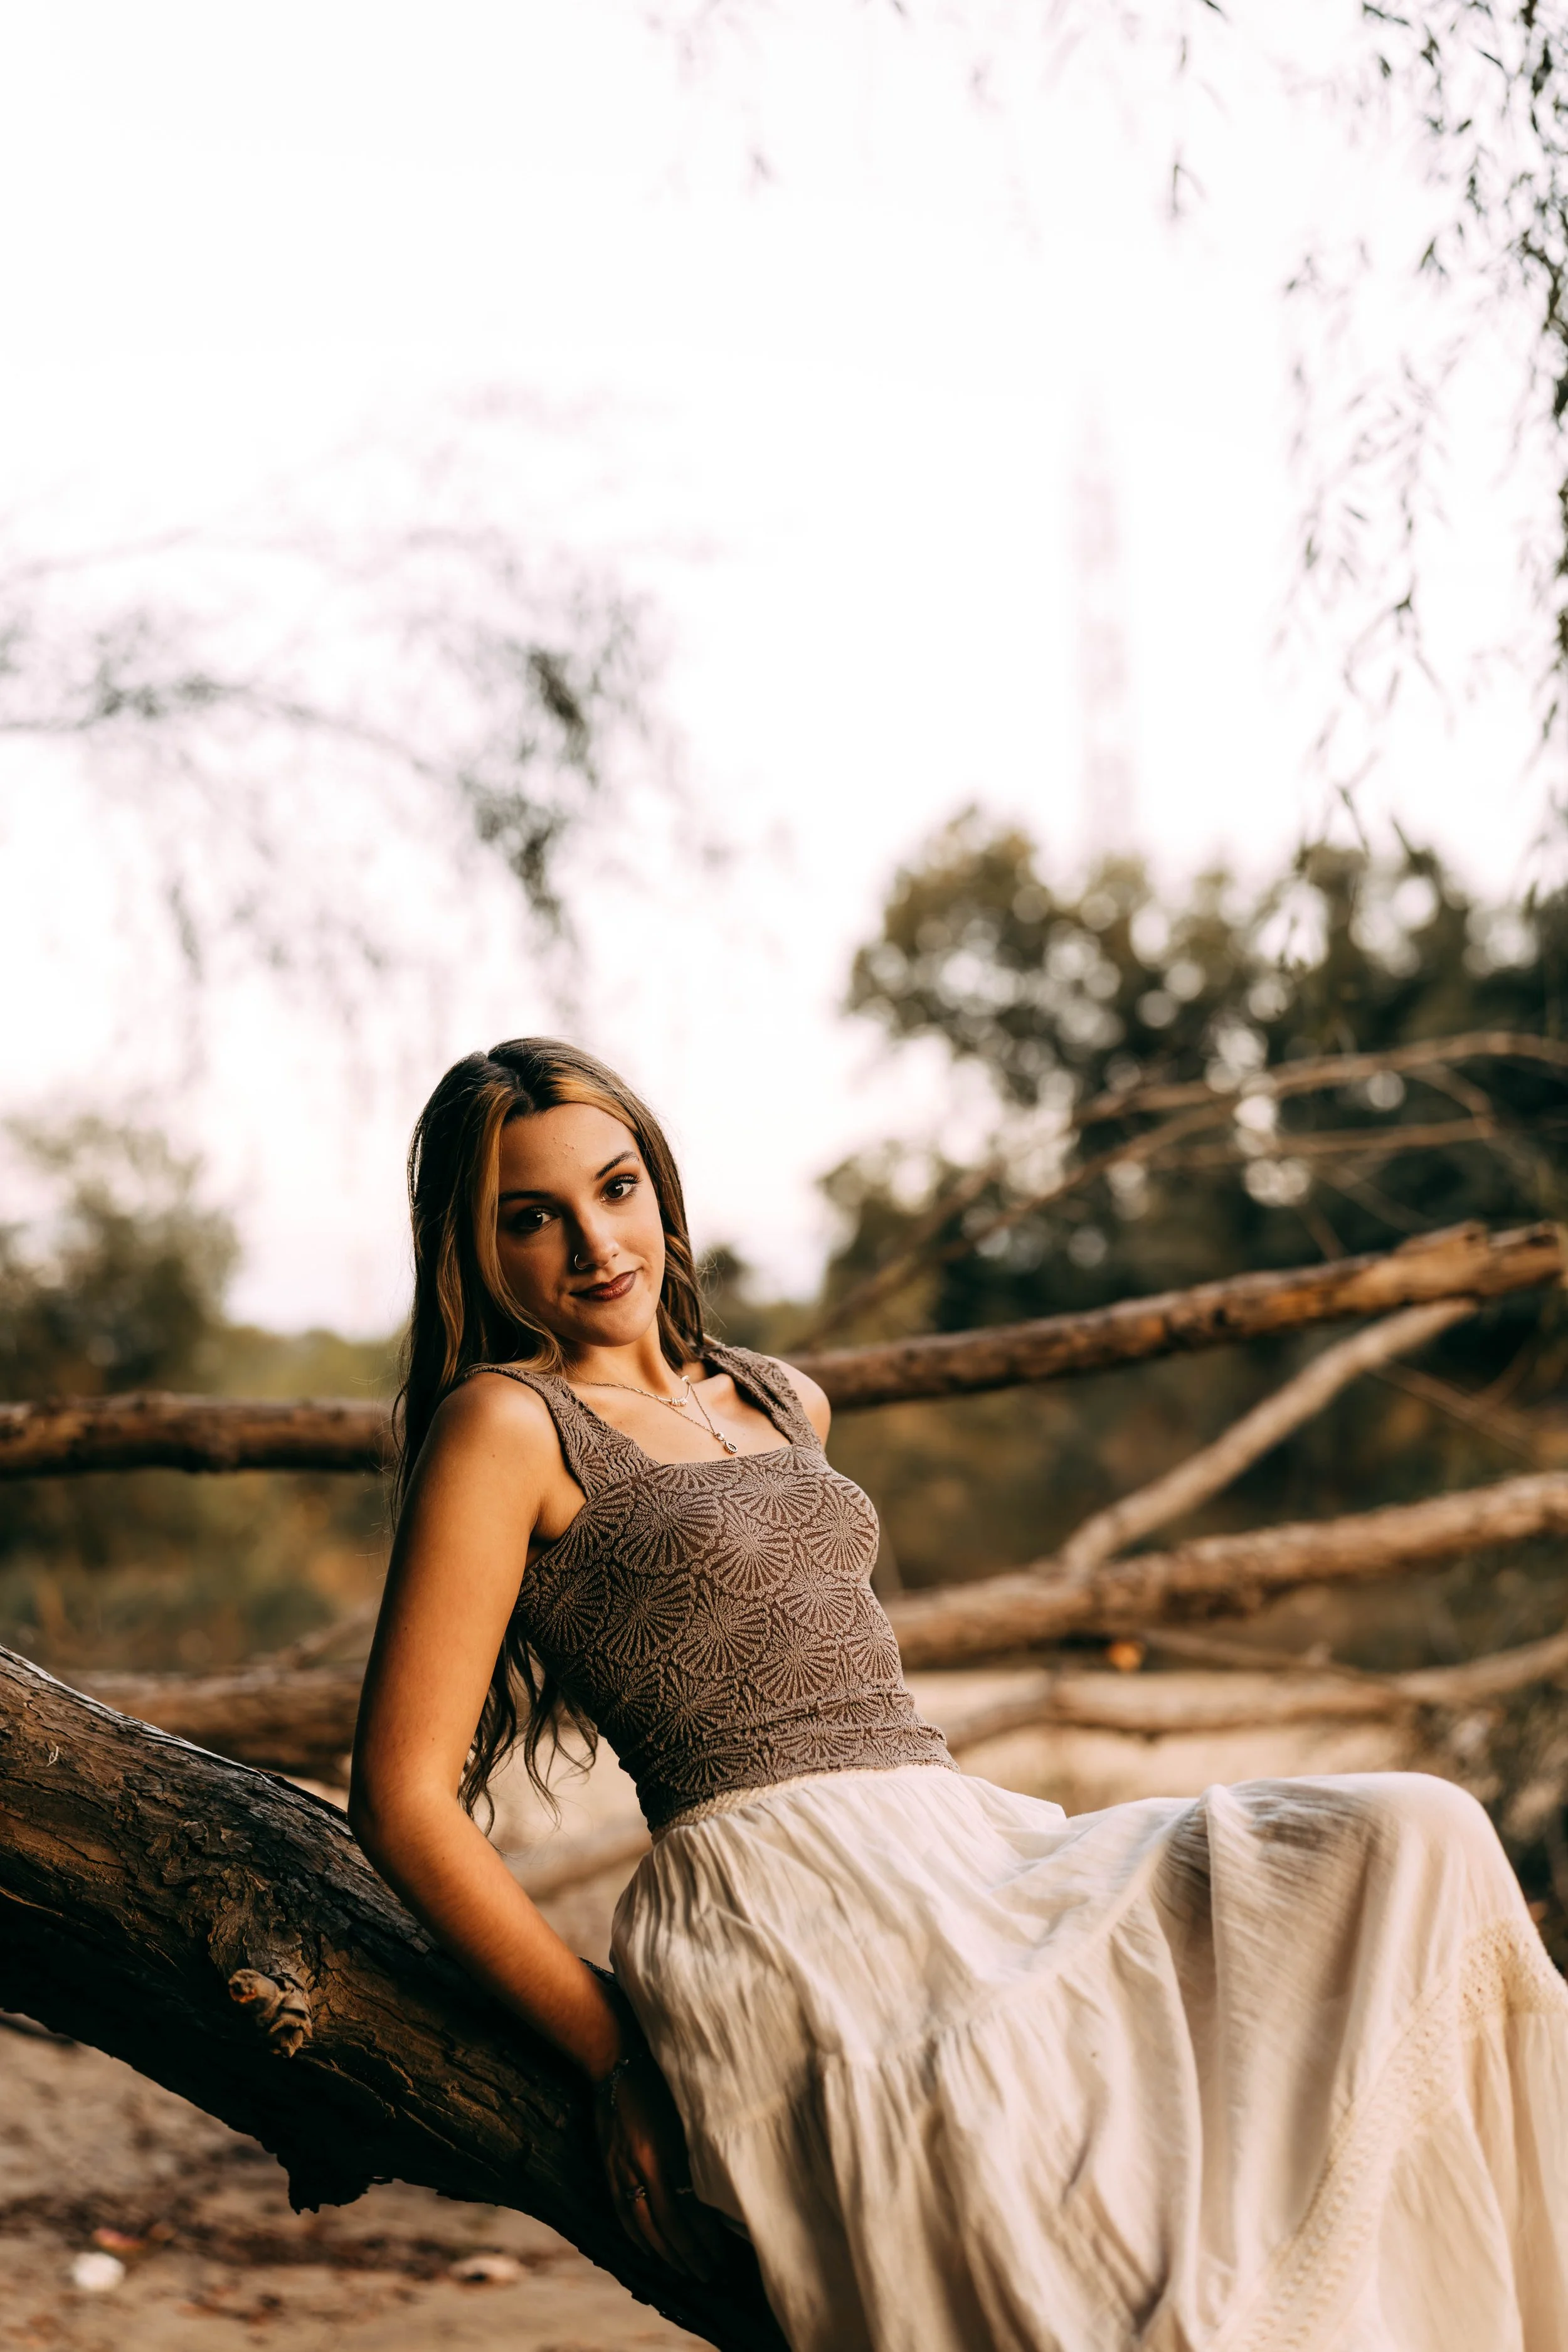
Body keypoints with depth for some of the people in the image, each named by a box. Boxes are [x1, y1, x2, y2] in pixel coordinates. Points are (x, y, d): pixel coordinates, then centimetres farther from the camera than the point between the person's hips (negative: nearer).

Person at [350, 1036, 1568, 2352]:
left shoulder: (785, 1403, 22)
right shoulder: (504, 1425, 0)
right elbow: (402, 1796, -5)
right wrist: (617, 2055, -7)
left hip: (974, 1848, 7)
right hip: (787, 1900, -7)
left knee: (1414, 1844, -15)